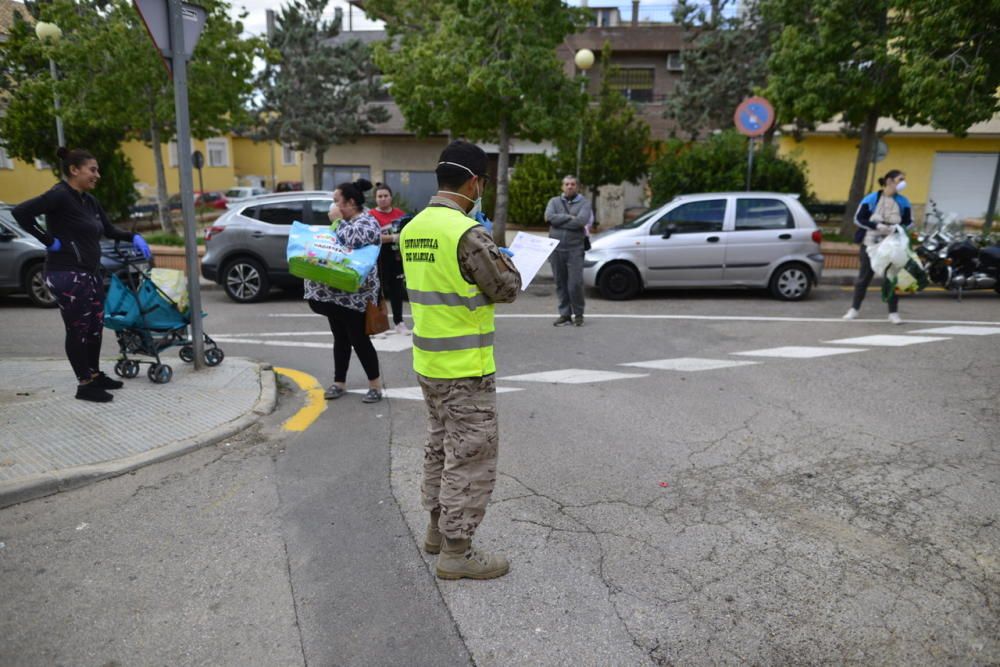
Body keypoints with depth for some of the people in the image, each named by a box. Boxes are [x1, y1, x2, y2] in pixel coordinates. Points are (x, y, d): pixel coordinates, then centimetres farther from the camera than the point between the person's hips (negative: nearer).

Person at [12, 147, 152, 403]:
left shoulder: (89, 201, 13)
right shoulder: (60, 195, -13)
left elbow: (109, 230, 23)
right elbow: (20, 212, -23)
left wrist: (133, 237, 7)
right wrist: (50, 240, -18)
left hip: (91, 273, 8)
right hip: (67, 275, -8)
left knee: (95, 327, 15)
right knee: (78, 330, 0)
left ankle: (95, 374, 29)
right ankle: (85, 384, 10)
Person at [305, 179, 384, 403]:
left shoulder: (367, 222, -11)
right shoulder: (345, 222, 15)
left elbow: (352, 241, -28)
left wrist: (336, 221, -17)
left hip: (355, 294, -8)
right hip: (336, 291, 8)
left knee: (359, 339, -2)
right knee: (340, 338, 14)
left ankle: (375, 384, 11)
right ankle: (339, 382, 24)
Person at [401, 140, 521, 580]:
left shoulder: (413, 229, 6)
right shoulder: (467, 233, -20)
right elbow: (507, 288, -13)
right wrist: (496, 254, 4)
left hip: (428, 362, 9)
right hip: (464, 368, -9)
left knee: (441, 445, 22)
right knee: (472, 456, 3)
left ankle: (438, 528, 36)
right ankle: (456, 552, 14)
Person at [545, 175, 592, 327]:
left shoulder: (584, 203, 5)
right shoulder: (554, 201, 14)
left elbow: (581, 220, -13)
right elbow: (549, 217, -6)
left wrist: (559, 220, -7)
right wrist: (569, 217, -10)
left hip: (575, 249, -3)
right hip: (556, 248, 3)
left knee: (575, 283, -8)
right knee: (560, 284, 6)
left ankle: (578, 314, 11)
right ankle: (565, 315, 17)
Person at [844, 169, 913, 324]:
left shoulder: (903, 202, 3)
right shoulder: (871, 199, -6)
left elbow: (909, 222, 8)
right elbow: (858, 219, -6)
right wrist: (876, 226, -19)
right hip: (871, 244, -2)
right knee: (864, 277, 5)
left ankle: (893, 313, 9)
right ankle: (854, 309, 17)